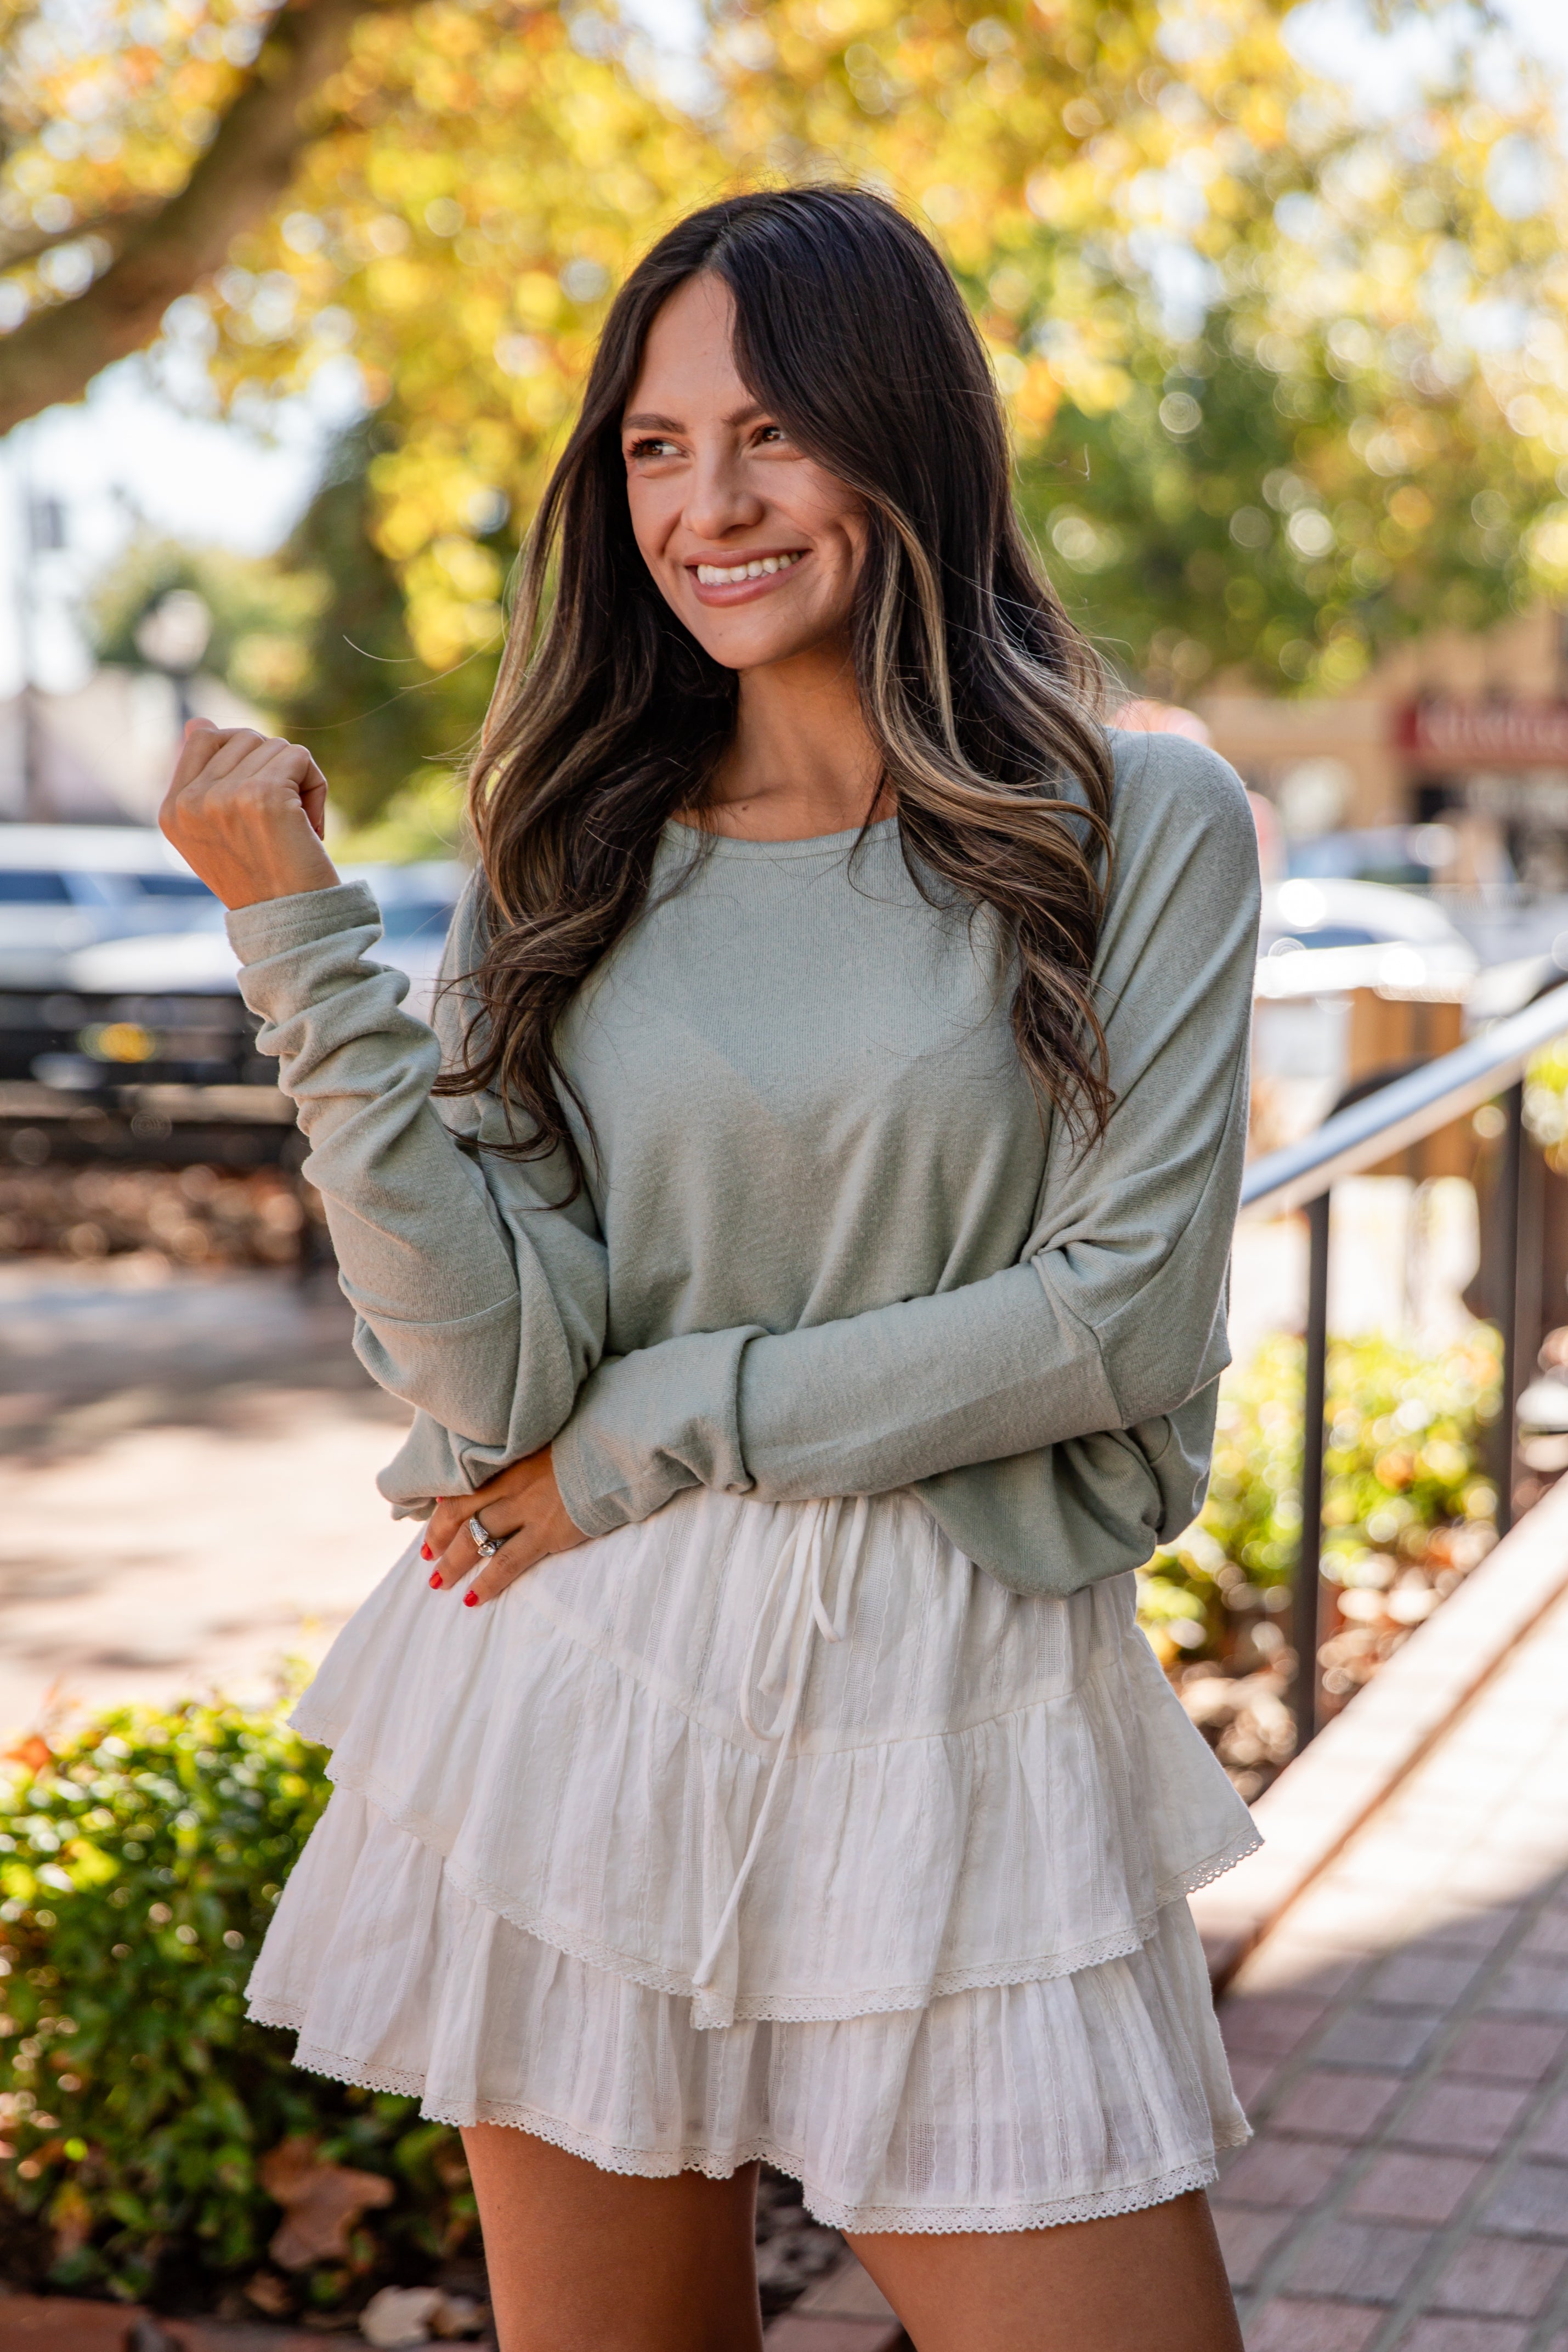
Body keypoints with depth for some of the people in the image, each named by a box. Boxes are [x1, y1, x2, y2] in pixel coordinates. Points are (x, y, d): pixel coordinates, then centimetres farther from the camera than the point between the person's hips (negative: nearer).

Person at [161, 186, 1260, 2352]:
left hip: (952, 1715, -1)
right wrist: (298, 942, -13)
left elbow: (1132, 1311, -9)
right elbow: (496, 1375, -7)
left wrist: (666, 1429, -10)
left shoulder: (1139, 830, -1)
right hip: (582, 1695, 2)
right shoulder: (573, 863, 5)